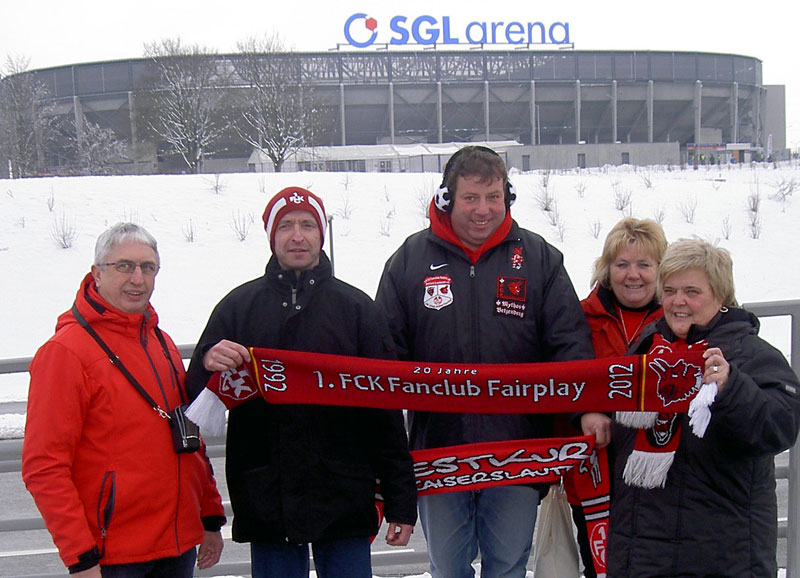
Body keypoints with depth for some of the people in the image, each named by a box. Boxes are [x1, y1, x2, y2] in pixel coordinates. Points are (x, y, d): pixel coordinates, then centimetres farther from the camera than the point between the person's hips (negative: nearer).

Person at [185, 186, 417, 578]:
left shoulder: (357, 307, 5)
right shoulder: (238, 307, 6)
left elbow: (386, 410, 4)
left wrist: (401, 502, 0)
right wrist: (208, 366, -19)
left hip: (344, 502, 0)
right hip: (266, 502, 1)